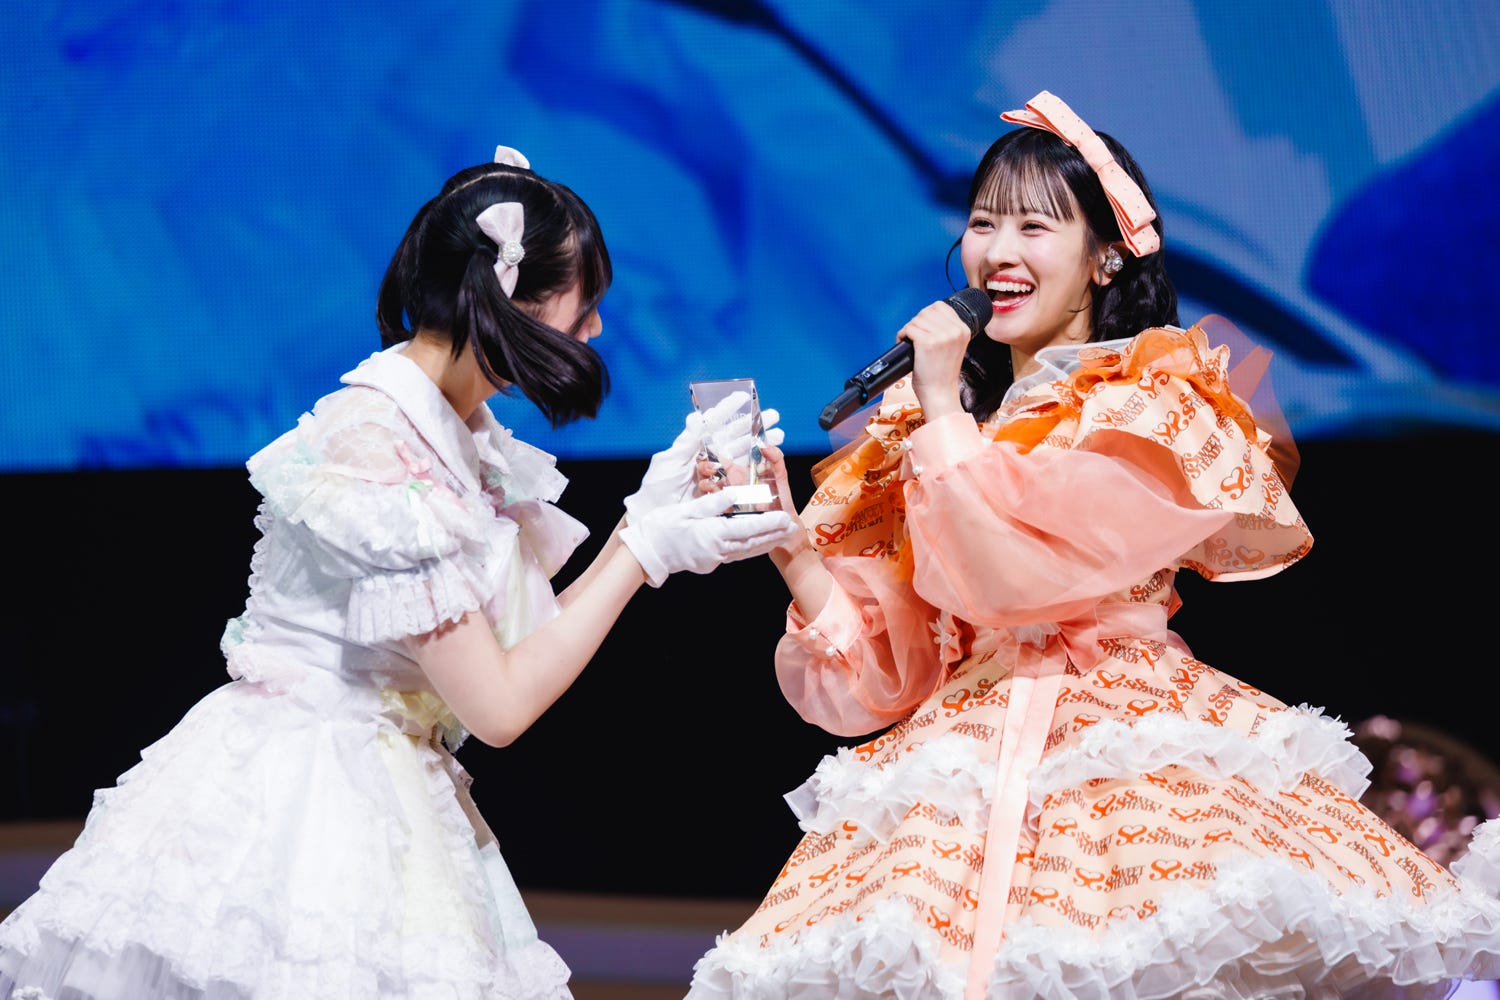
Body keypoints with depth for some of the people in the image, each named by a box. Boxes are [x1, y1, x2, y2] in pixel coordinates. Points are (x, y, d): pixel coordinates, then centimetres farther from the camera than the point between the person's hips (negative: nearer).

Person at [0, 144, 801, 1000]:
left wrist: (656, 508, 4)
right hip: (293, 805, -9)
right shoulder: (376, 445, -20)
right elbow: (498, 705, -19)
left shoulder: (460, 433, 9)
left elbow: (528, 646, 9)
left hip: (384, 799, 9)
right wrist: (644, 548, -12)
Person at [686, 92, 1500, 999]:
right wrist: (790, 547, -2)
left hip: (1133, 753, -4)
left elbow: (1014, 575, -13)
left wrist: (945, 407, -4)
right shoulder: (918, 427, 18)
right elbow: (884, 668, 12)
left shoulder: (1155, 404, 1)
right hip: (968, 765, 4)